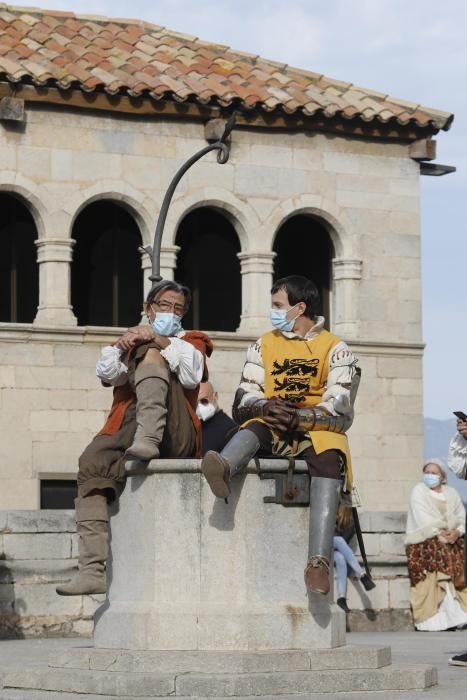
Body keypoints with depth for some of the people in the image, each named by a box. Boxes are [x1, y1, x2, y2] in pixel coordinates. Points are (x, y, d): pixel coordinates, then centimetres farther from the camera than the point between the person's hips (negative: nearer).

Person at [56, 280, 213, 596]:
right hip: (128, 427, 3)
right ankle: (93, 570, -34)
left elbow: (191, 376, 1)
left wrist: (161, 342, -9)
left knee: (150, 354, -19)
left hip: (175, 435, -3)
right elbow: (107, 374, 9)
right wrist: (122, 346, -10)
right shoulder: (131, 342, 32)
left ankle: (147, 441, -43)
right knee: (92, 463, -28)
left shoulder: (190, 342, 25)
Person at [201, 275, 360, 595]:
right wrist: (265, 407, -16)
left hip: (317, 429, -3)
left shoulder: (335, 348, 7)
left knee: (328, 459, -35)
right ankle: (224, 468, -67)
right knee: (254, 426, -31)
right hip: (273, 430, 3)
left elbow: (338, 405, -5)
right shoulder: (264, 345, 18)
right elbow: (245, 398, 8)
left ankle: (319, 561, -48)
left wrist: (300, 417, -22)